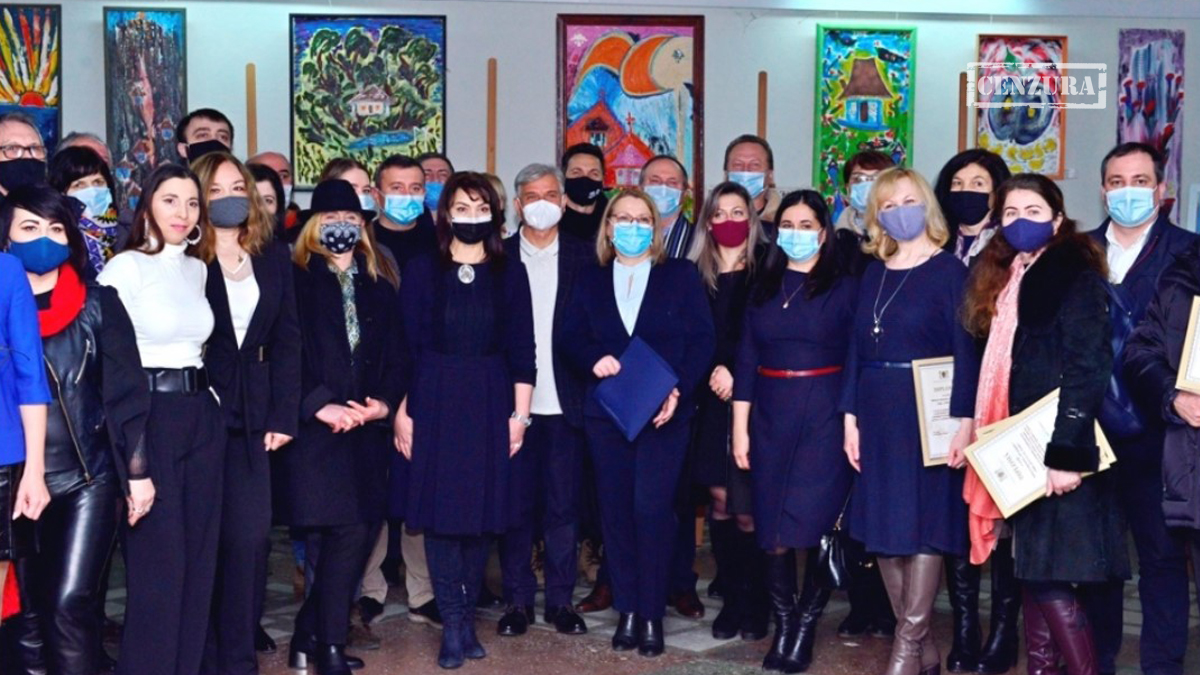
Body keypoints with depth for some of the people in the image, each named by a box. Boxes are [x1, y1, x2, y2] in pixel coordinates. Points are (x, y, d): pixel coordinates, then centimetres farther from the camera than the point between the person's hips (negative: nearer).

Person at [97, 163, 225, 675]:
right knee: (158, 563, -3)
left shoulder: (198, 269, 12)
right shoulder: (125, 268, -8)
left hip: (202, 416, 7)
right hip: (147, 416, -7)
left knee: (199, 558, 9)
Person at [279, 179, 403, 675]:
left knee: (350, 533, 4)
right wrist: (319, 405, -15)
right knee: (347, 531, -10)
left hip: (364, 427, 5)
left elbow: (395, 358, 13)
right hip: (313, 424, -5)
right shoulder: (296, 281, 0)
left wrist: (384, 403, -4)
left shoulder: (380, 288, 16)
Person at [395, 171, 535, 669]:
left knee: (483, 508, 5)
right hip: (435, 400, -1)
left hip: (490, 403, 1)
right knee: (440, 506, -2)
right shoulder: (422, 270, 3)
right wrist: (402, 411, -5)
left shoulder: (510, 273, 6)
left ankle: (466, 616, 17)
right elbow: (408, 344, 0)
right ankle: (454, 623, 4)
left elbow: (521, 348, 4)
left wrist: (519, 412, -3)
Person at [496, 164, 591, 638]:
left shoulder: (583, 257, 6)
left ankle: (561, 599, 17)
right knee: (515, 504, 5)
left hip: (564, 401, 0)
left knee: (563, 505, 6)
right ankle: (517, 599, 17)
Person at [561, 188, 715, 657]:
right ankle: (627, 611, 15)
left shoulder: (681, 275, 5)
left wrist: (677, 391, -16)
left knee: (651, 509, -8)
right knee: (616, 509, 4)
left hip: (664, 411, -3)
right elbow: (570, 338, 6)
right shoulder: (591, 281, 12)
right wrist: (594, 359, -16)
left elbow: (702, 340, -3)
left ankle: (652, 615, 3)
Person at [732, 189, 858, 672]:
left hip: (824, 416, -3)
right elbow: (746, 360, 8)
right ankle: (783, 628, 16)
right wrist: (739, 428, 3)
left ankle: (805, 632, 7)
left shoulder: (845, 287, 0)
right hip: (770, 416, 4)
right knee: (774, 530, 5)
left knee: (816, 527, -6)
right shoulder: (762, 288, 11)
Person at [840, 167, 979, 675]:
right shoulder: (874, 273, 12)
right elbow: (857, 347, 11)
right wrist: (850, 416, 5)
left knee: (923, 524, -2)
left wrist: (964, 418, -17)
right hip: (877, 413, 6)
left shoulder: (949, 270, -3)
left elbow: (965, 349, -9)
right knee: (882, 528, 7)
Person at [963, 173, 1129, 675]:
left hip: (1059, 448, -8)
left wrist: (1066, 452, -23)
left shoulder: (1075, 275, -9)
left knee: (1051, 575, -8)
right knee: (1031, 569, 10)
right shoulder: (1007, 276, 15)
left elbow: (1088, 368, -17)